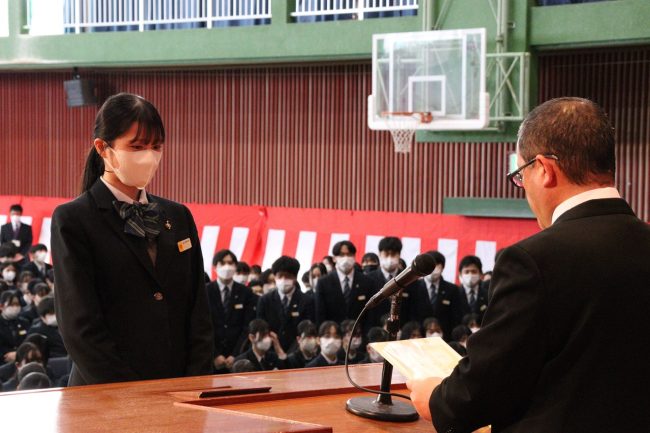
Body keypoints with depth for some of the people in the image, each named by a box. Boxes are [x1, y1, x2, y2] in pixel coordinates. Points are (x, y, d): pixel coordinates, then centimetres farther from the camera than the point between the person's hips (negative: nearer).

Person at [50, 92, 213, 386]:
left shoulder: (178, 216, 13)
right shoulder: (72, 220, -3)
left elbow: (198, 310, 10)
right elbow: (79, 324, -9)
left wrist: (196, 383, -3)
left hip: (182, 389, 4)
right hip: (106, 395, -4)